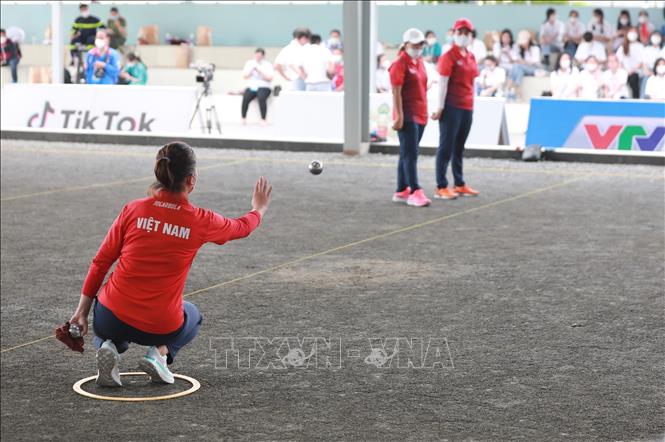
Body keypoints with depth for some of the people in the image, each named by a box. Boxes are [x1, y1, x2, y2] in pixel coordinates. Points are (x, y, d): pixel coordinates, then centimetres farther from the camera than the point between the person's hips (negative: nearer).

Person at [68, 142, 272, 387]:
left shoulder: (132, 209, -4)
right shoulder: (201, 221, -6)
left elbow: (100, 262, 0)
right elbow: (242, 227, 16)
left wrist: (83, 310, 9)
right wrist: (259, 208, 38)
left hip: (113, 317, 1)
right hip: (161, 327, 0)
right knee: (192, 315, 35)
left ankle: (109, 346, 2)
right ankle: (160, 351, 4)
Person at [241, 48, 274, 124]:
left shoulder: (267, 64, 4)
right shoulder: (249, 63, 13)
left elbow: (270, 78, -9)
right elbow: (245, 76, 6)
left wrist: (259, 70, -13)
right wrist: (252, 68, -8)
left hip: (263, 87, -2)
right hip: (251, 87, 2)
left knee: (261, 98, -36)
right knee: (245, 98, -30)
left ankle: (263, 120, -31)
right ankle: (243, 119, -21)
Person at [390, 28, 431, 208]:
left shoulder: (419, 62, 15)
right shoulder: (400, 64, -11)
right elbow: (396, 93, -15)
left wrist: (425, 112, 18)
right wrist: (399, 116, -20)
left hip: (420, 115, 8)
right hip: (407, 116, -8)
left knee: (407, 154, 12)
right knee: (410, 154, -10)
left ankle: (401, 191, 17)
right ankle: (415, 192, -13)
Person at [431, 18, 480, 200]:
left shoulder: (471, 57, 14)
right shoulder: (449, 56, -8)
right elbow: (443, 83, -12)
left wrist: (472, 104, 16)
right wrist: (440, 107, -15)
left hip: (467, 108, 7)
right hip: (452, 107, -7)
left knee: (459, 148, 13)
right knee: (446, 147, -4)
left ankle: (459, 184, 20)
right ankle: (441, 187, -2)